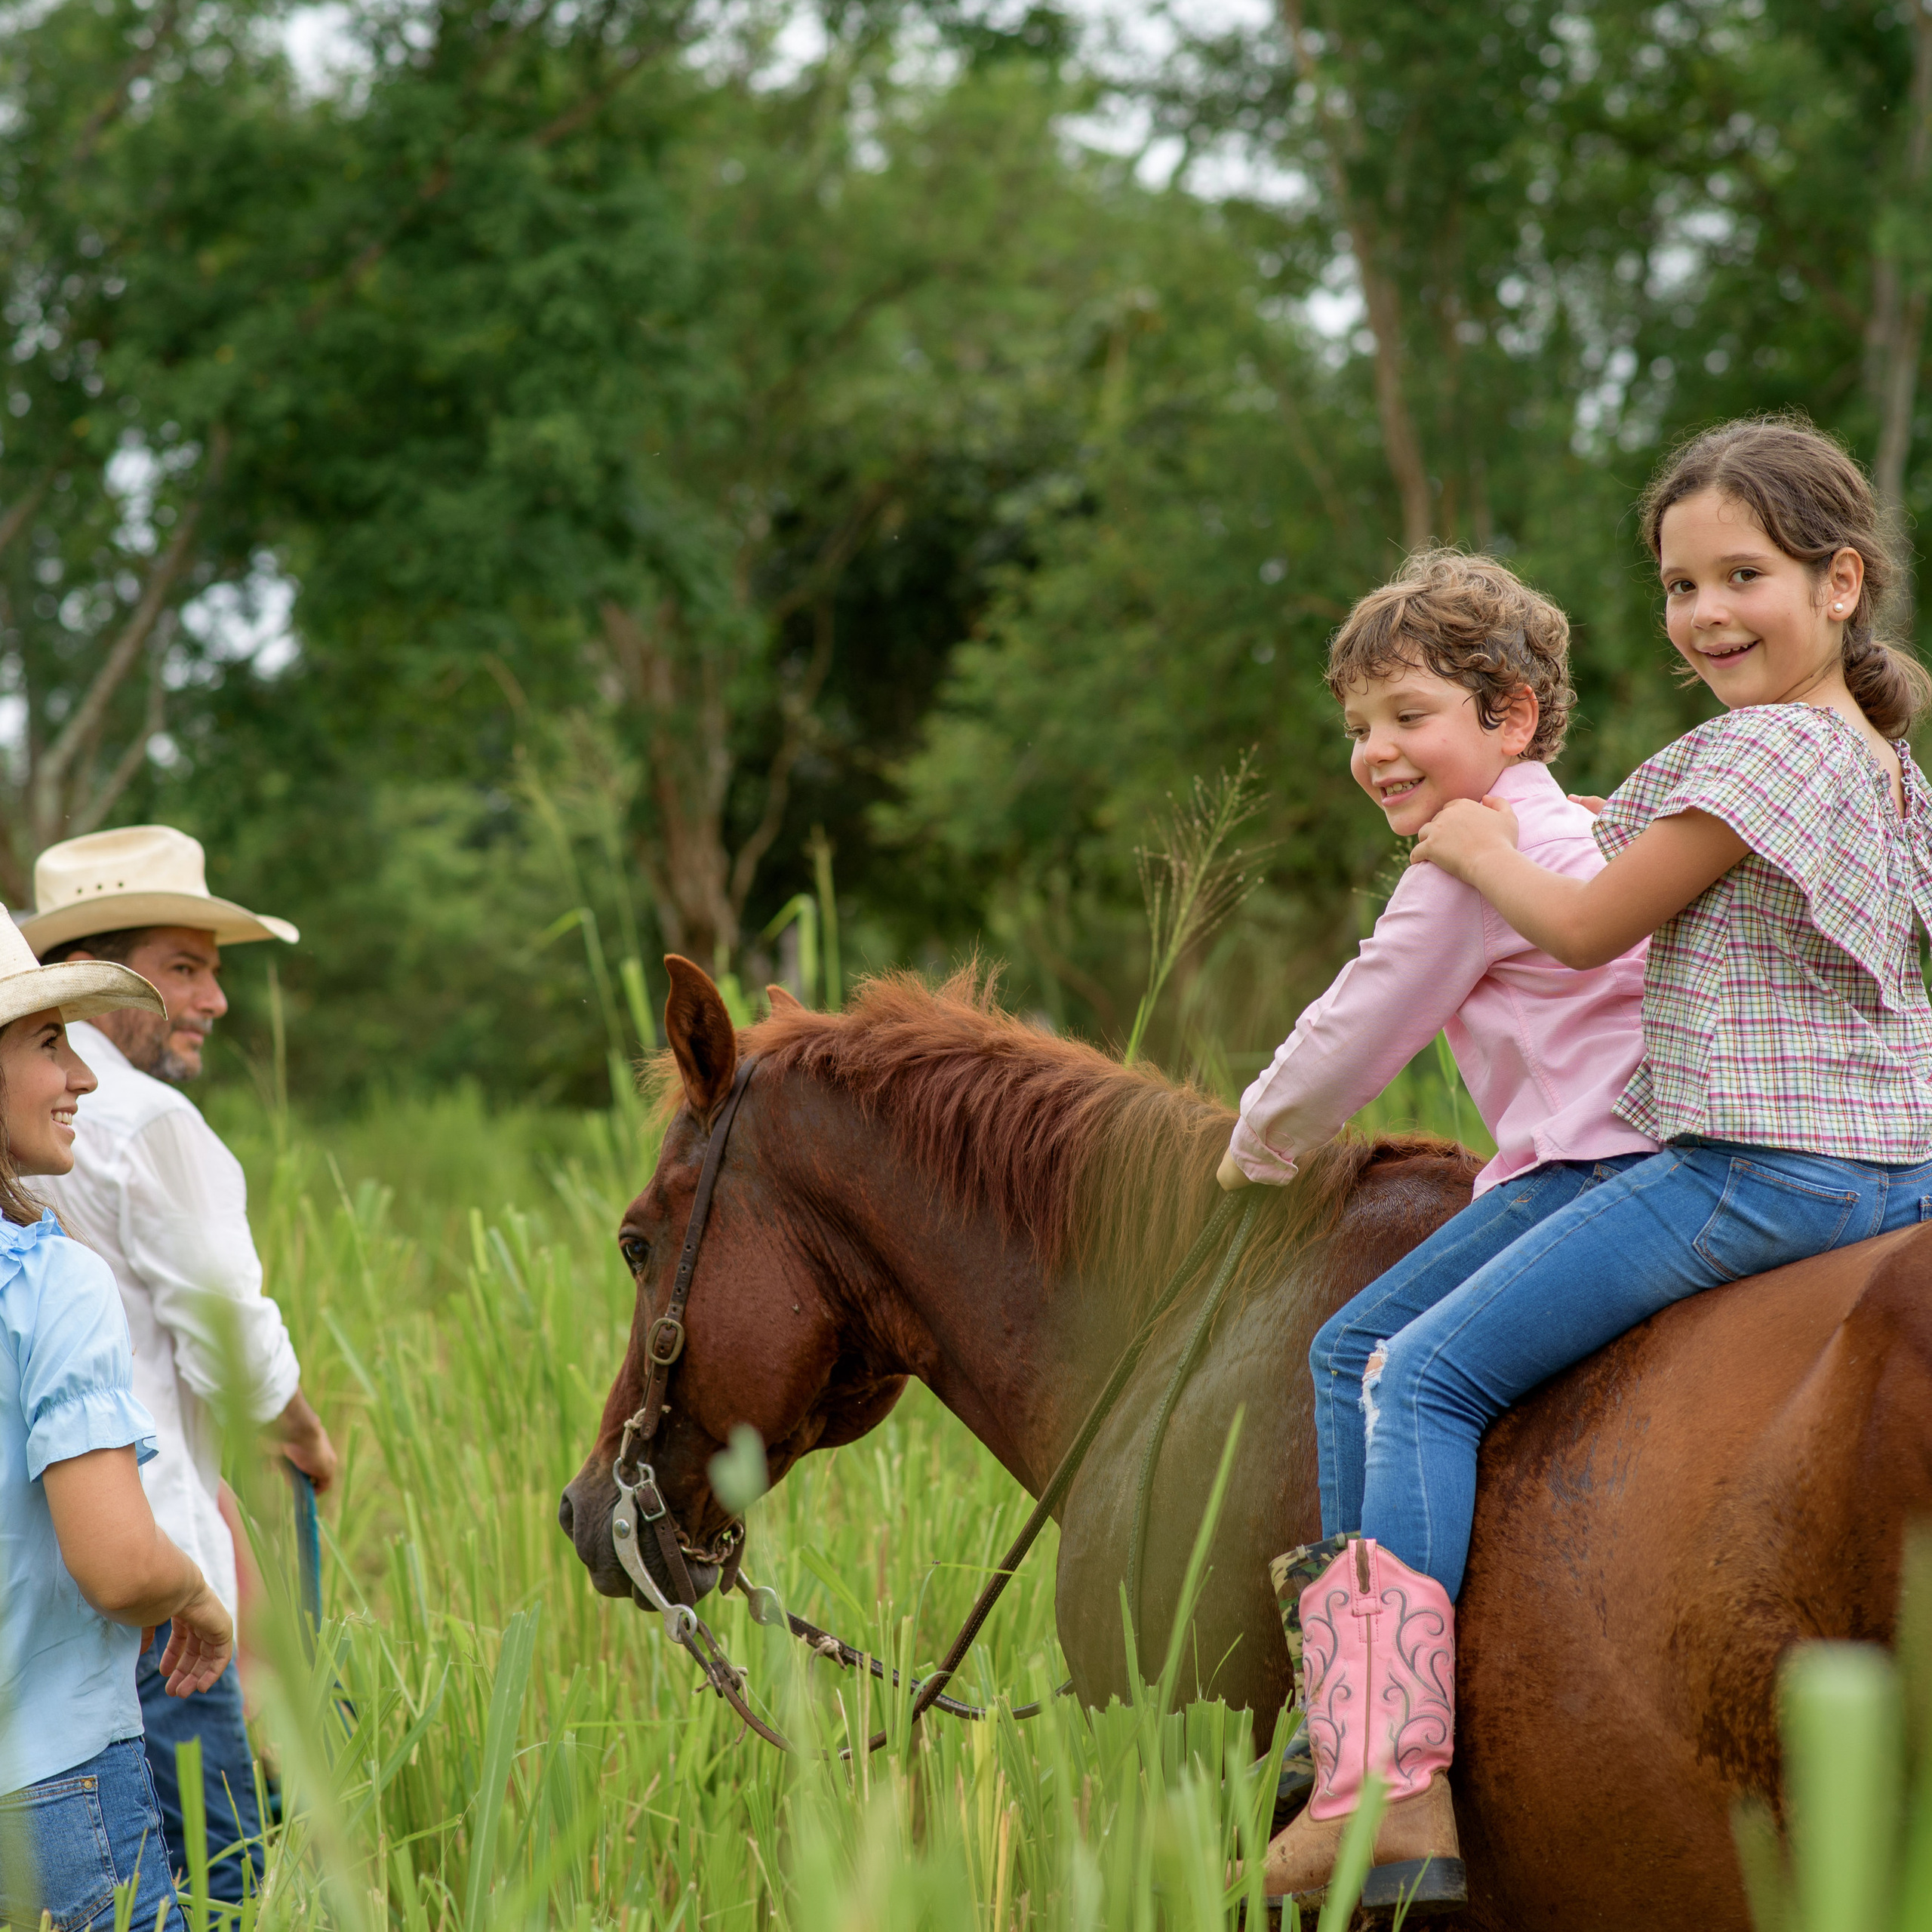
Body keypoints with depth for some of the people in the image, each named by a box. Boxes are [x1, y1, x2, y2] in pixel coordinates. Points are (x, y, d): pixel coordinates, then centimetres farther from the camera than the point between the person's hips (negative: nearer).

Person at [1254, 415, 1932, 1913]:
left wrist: (1477, 847, 10)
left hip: (1756, 1164, -10)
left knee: (1429, 1372, -7)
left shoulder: (1767, 745, -14)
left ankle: (1390, 1774, -13)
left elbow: (1585, 927, -10)